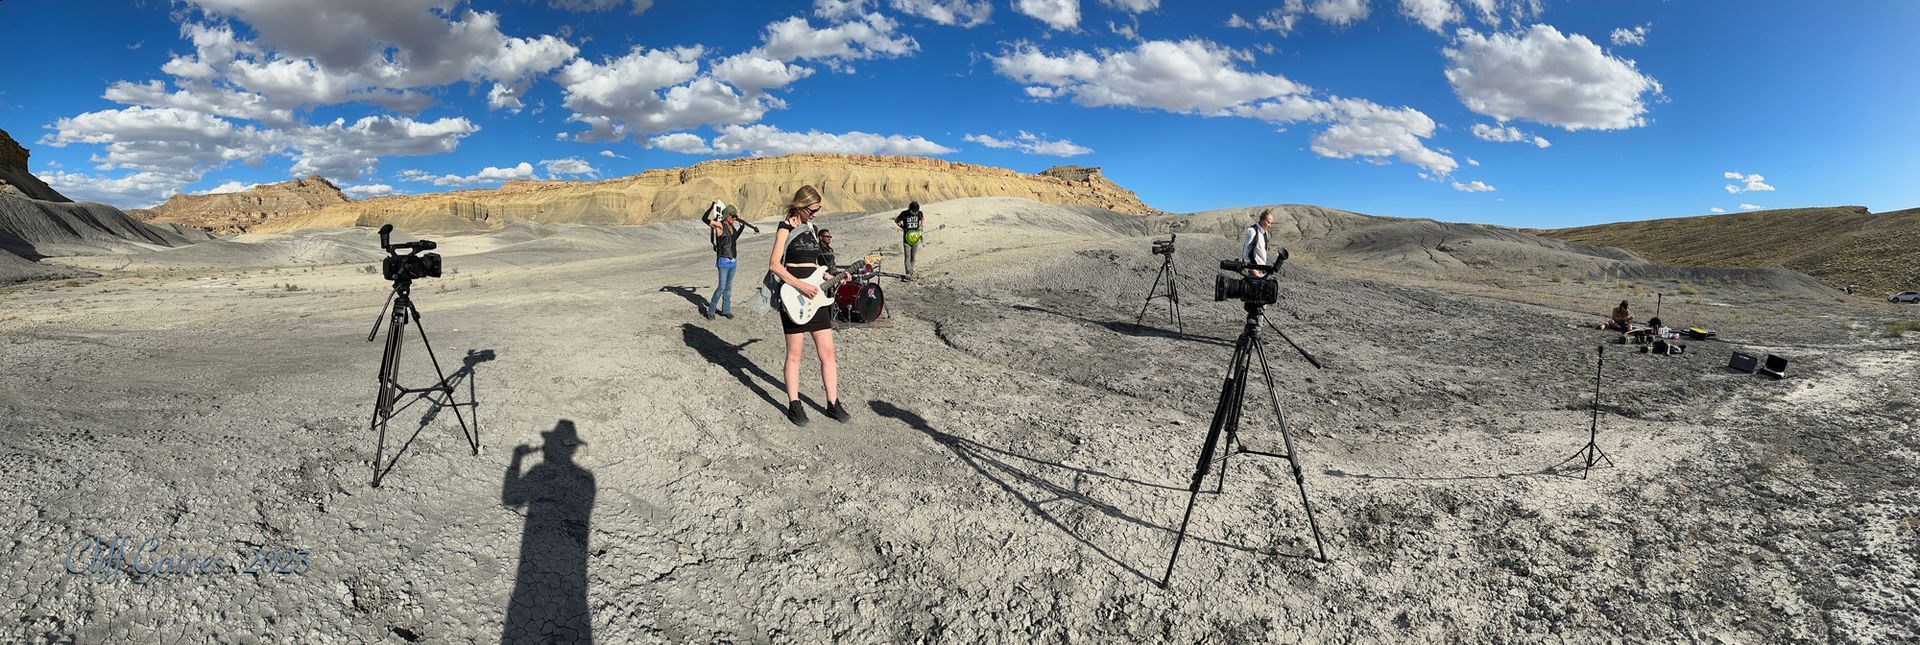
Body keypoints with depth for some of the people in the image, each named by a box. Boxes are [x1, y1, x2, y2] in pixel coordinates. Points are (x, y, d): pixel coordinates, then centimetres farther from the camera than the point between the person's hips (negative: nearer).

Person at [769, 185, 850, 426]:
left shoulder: (811, 228, 14)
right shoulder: (785, 228, -7)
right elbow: (774, 264, -17)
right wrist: (801, 286, -23)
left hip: (815, 296, 7)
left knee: (827, 352, 5)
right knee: (794, 353, 2)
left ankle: (833, 403, 13)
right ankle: (794, 405, 13)